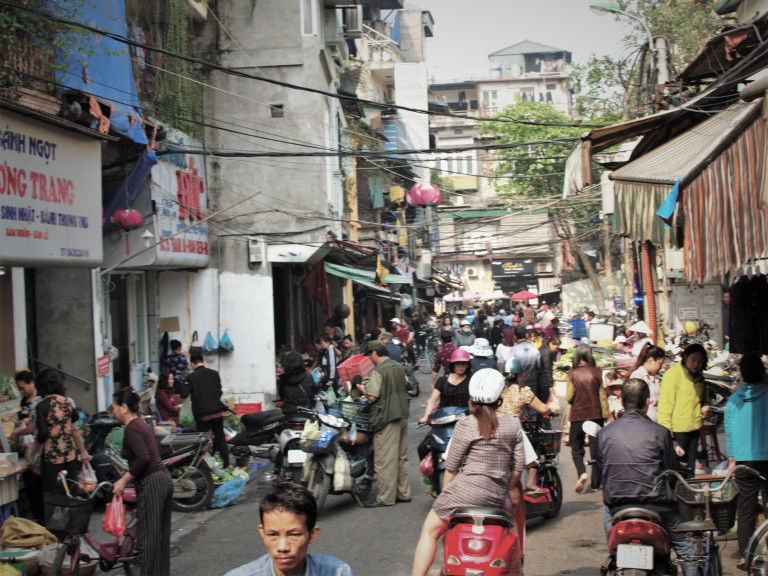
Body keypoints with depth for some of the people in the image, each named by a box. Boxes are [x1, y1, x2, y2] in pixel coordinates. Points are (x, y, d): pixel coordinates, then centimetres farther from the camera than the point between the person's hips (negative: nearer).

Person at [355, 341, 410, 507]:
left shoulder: (378, 371, -15)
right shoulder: (399, 367, 10)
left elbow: (373, 397, -20)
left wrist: (362, 388, -1)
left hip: (386, 418, -9)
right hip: (403, 415, 9)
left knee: (385, 459, -3)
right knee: (401, 457, 14)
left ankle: (386, 498, 0)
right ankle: (403, 493, 20)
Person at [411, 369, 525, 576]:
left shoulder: (466, 425, -8)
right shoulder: (513, 424, 5)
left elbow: (451, 466, -3)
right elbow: (519, 464, 9)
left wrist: (446, 493, 11)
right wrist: (511, 488, 24)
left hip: (467, 489, -5)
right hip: (496, 497, 5)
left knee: (430, 530, 7)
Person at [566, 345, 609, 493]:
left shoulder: (572, 374, -6)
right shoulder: (597, 372, -4)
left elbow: (569, 397, -7)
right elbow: (602, 396, -2)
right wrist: (606, 415, 3)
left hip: (577, 415, -1)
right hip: (595, 414, 1)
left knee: (576, 448, 11)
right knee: (596, 449, 10)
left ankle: (582, 472, -14)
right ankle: (595, 483, 12)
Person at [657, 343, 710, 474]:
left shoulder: (699, 378, 14)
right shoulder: (673, 374, -9)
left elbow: (704, 400, 27)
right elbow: (665, 403, -12)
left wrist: (705, 408, 3)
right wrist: (666, 427, -18)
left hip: (694, 428, 7)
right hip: (677, 430, -7)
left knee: (690, 468, 13)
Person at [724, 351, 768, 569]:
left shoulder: (734, 399, 3)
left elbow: (729, 431, 7)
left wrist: (732, 459, 16)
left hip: (743, 459, 3)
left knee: (746, 509, 7)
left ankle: (745, 556, 7)